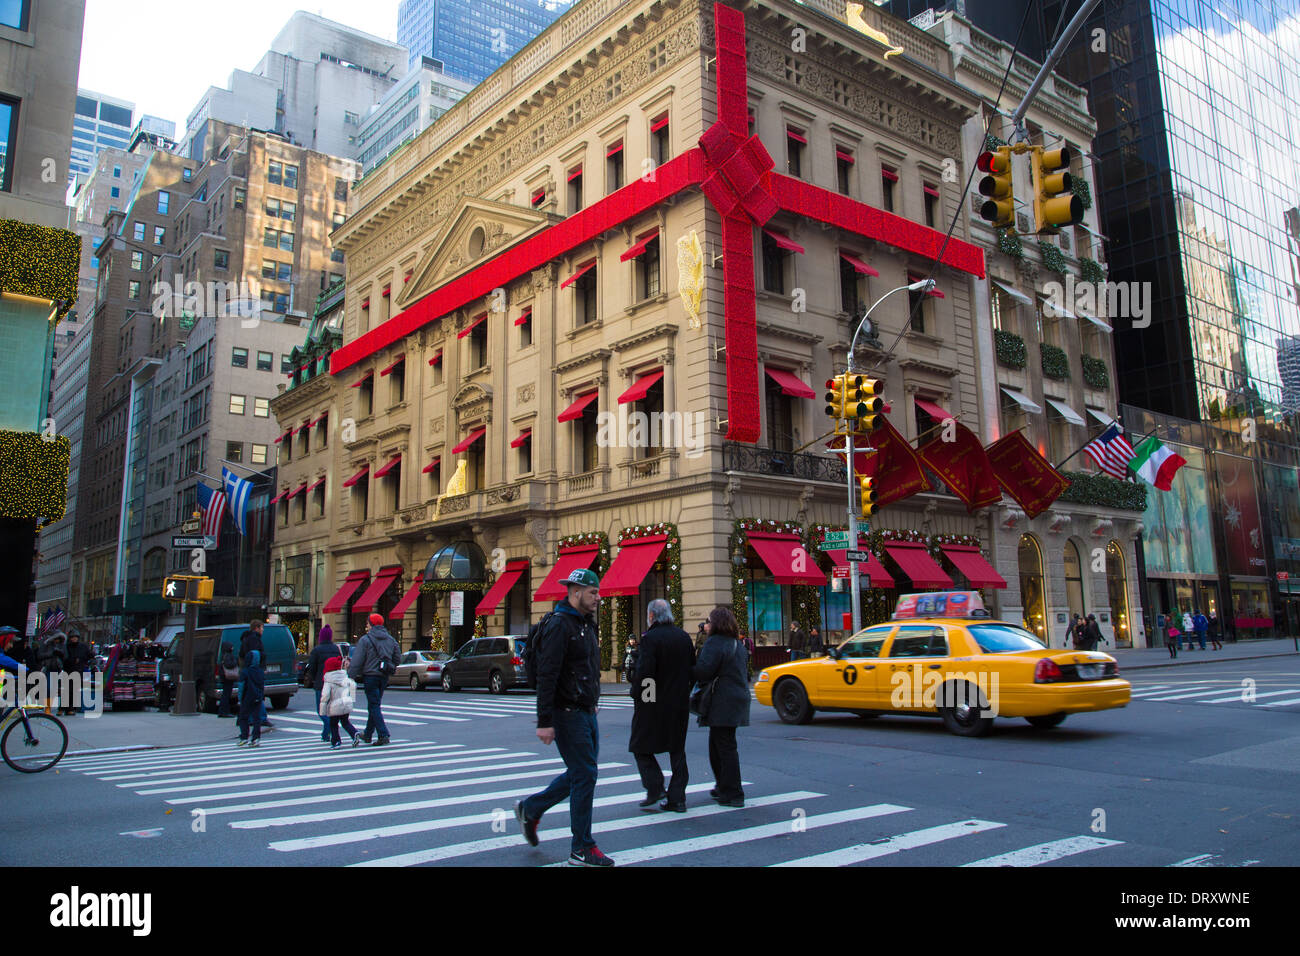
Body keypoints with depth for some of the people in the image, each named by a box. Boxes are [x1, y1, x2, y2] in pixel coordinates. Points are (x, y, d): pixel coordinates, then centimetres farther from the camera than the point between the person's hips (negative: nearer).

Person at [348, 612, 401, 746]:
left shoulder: (365, 639, -8)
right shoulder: (390, 639, 9)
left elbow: (357, 661, -11)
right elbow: (397, 658, 11)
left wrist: (351, 677, -6)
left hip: (370, 676, -6)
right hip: (384, 677, 6)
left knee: (374, 706, -4)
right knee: (374, 705, 18)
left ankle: (383, 735, -14)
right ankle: (367, 734, 29)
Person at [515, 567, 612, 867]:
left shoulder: (587, 624, 14)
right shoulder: (559, 625, -16)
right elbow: (546, 676, -20)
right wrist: (544, 722, -23)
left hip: (586, 712, 9)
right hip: (567, 713, -9)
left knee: (581, 772, 15)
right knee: (585, 775, -5)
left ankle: (530, 808, 31)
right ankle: (582, 849, 6)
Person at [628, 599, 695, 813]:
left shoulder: (651, 637, -15)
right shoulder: (684, 636, 6)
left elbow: (644, 672, -22)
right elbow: (693, 668, 10)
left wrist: (632, 678, -3)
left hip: (654, 705, -7)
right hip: (680, 704, 7)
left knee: (641, 747, 6)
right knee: (677, 749, 13)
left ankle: (656, 791, -3)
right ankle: (677, 798, 13)